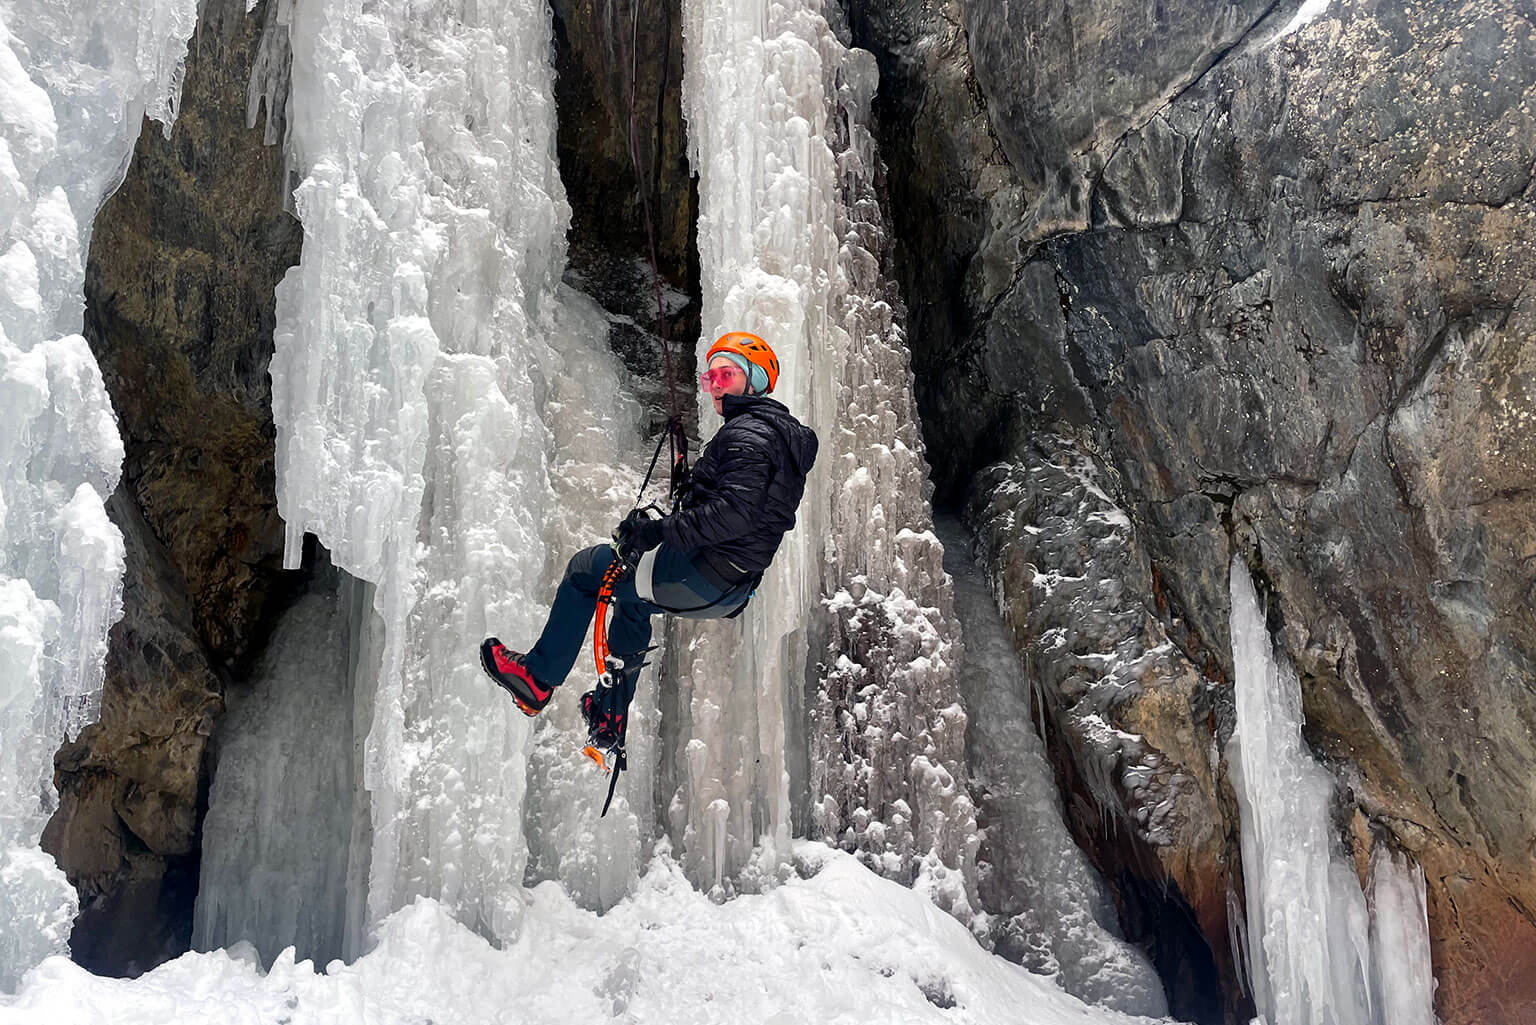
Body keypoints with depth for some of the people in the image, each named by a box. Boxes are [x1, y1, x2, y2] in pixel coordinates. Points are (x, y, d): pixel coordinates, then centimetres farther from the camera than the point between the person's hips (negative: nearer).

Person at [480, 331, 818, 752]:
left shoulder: (748, 433, -17)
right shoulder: (784, 432, 15)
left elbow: (735, 511, -30)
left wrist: (662, 531, -24)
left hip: (706, 576, -10)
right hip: (733, 591, 10)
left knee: (585, 568, 7)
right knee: (630, 602, 33)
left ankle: (538, 677, 16)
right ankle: (610, 717, 38)